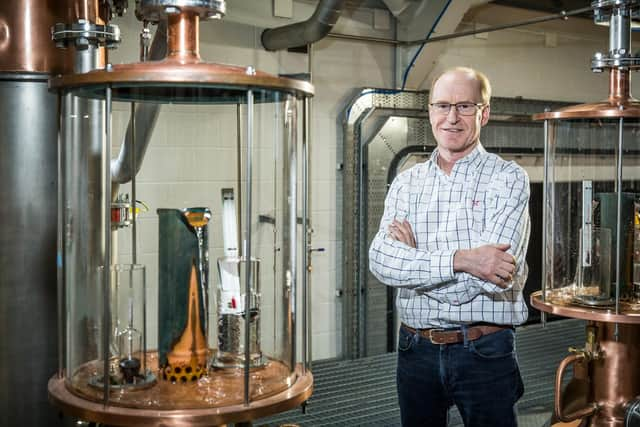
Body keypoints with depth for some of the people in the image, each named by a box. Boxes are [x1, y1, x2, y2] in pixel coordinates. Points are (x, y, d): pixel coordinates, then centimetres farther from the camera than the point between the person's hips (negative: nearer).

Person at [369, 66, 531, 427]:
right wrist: (460, 259, -22)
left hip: (485, 354, -3)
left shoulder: (509, 179, -5)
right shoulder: (406, 183, 6)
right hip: (416, 351, 3)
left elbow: (493, 276, -18)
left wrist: (414, 255, -10)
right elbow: (380, 261, -10)